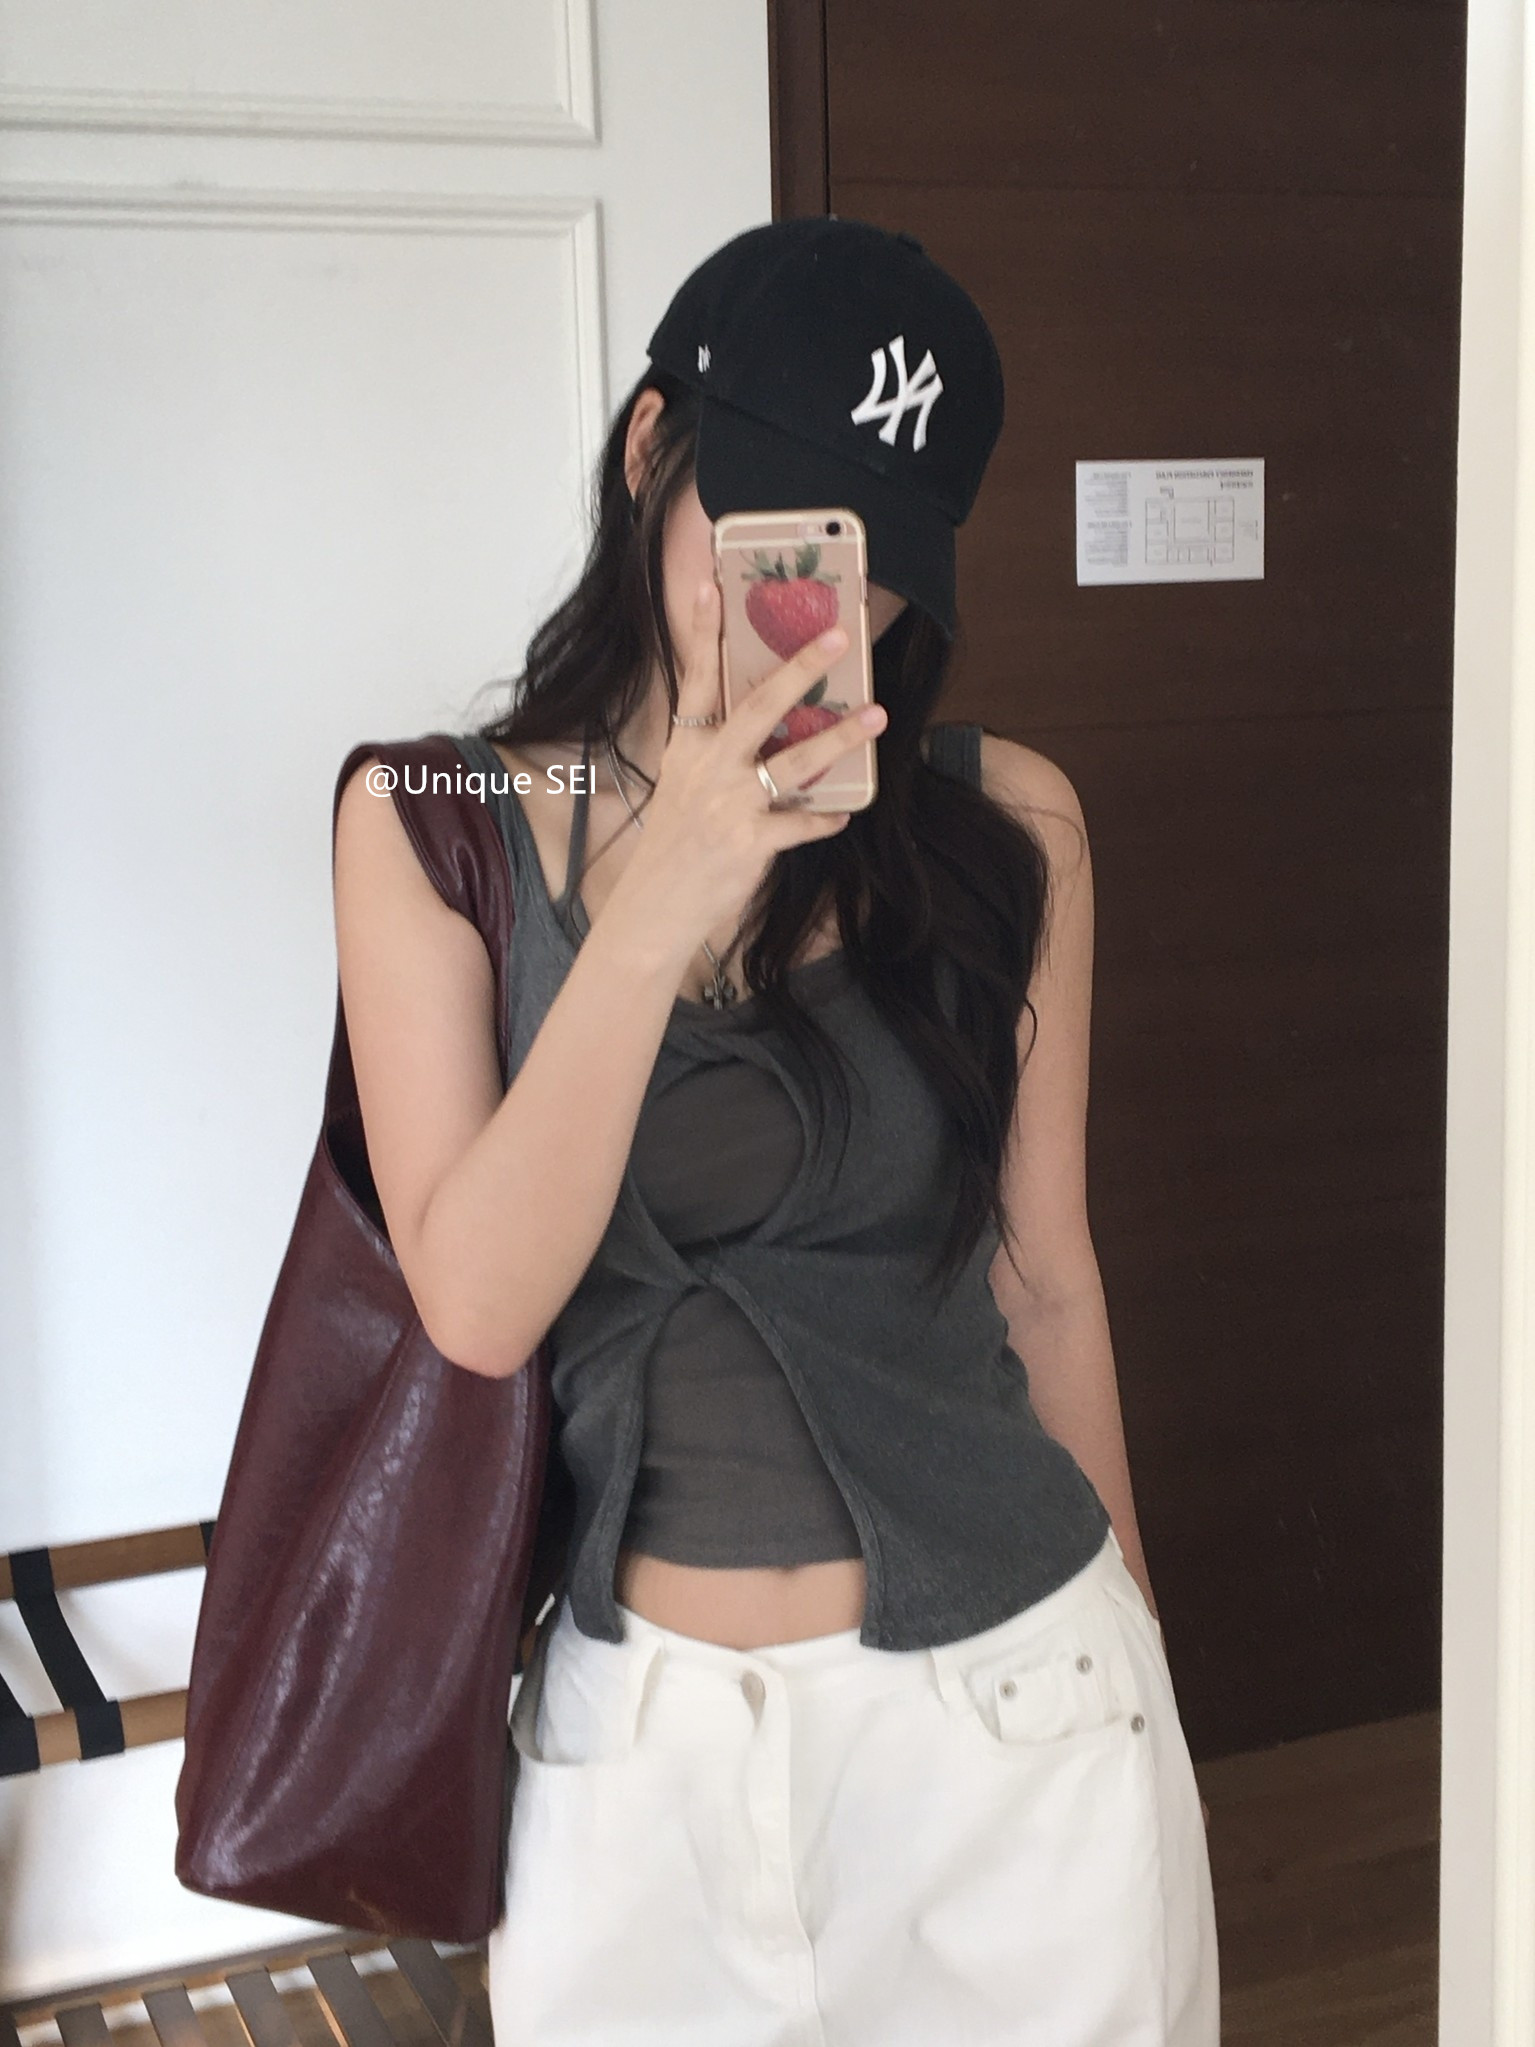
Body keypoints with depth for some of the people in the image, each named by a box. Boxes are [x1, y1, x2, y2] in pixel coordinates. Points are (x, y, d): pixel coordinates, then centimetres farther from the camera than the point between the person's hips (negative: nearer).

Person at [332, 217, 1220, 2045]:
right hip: (643, 1726, 0)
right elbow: (475, 1308, -15)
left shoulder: (1006, 827, -4)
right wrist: (663, 909, -25)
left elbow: (1044, 1274, 6)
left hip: (1008, 1698, 1)